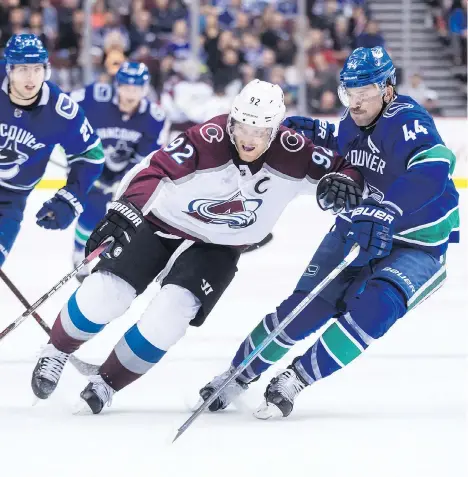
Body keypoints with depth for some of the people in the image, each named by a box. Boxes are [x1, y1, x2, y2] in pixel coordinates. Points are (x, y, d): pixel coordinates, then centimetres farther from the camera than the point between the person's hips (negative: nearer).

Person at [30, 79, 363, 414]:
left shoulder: (291, 153, -20)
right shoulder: (209, 141, -30)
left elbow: (341, 167, -9)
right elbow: (155, 170, -35)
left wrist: (344, 182, -33)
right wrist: (125, 208, -51)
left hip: (217, 248, 2)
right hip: (161, 224, -2)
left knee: (167, 319, -18)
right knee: (104, 297, -13)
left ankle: (107, 385, 4)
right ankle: (56, 353, 19)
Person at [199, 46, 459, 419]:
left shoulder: (407, 121, -26)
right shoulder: (354, 121, -3)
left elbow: (434, 169, -46)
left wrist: (384, 213, -57)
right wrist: (315, 133, 1)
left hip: (417, 245, -6)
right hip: (357, 231, 6)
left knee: (373, 311, -28)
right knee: (306, 307, -4)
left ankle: (295, 379, -16)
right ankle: (240, 373, 13)